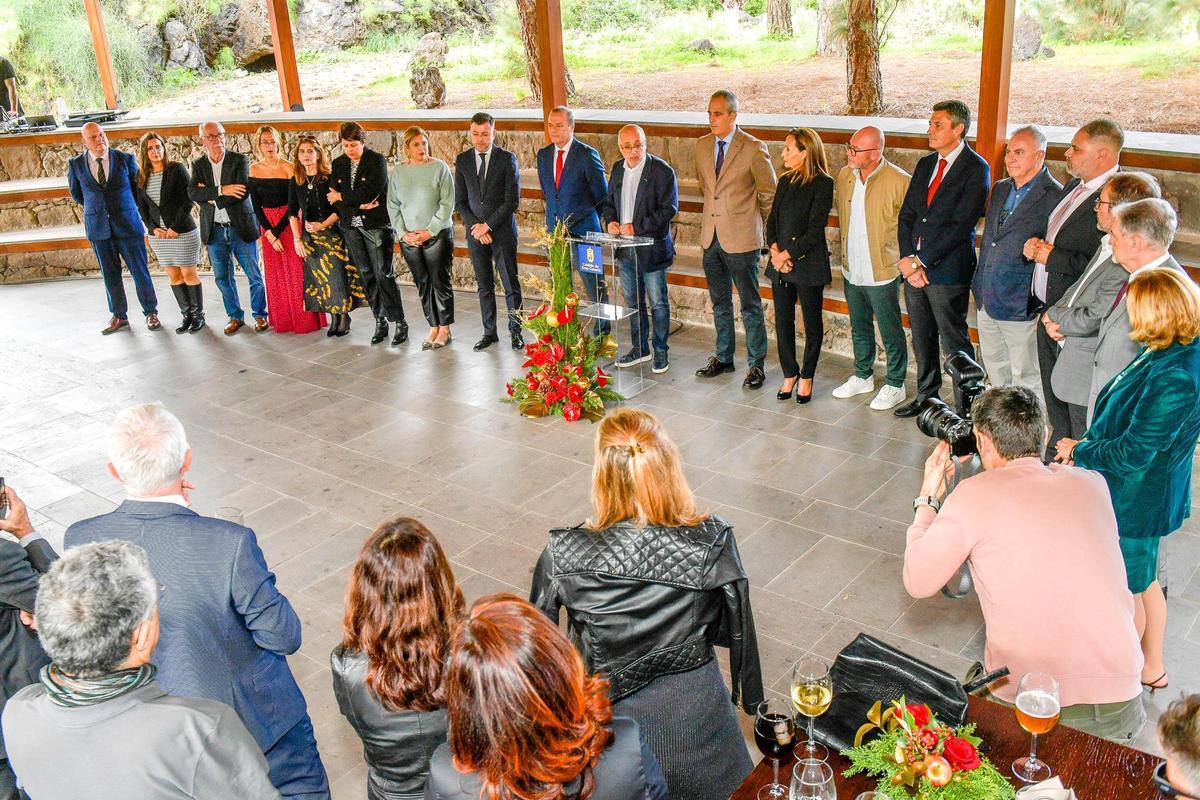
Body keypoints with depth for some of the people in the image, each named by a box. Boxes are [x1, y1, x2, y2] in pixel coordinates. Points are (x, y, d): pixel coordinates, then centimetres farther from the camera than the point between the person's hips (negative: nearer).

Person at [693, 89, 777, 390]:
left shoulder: (754, 148, -11)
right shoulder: (702, 145, 6)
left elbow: (770, 194, -2)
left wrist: (767, 231, 4)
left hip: (741, 240, -6)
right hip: (711, 237, 6)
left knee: (750, 305, 3)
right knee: (720, 303, 16)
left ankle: (757, 364, 13)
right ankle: (723, 357, 30)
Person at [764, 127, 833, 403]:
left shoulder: (823, 184, -10)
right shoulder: (785, 181, 10)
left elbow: (815, 230, -15)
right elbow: (772, 219, 10)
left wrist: (787, 254, -14)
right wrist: (774, 249, -7)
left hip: (808, 264, -6)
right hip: (780, 263, 6)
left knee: (812, 323, 7)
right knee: (783, 321, 11)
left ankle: (806, 377, 20)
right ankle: (789, 374, 25)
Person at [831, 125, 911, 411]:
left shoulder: (899, 181, -17)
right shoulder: (845, 175, 2)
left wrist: (905, 260, -11)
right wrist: (846, 257, 14)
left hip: (882, 273, -6)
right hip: (851, 270, 6)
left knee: (891, 333, 7)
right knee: (859, 328, 21)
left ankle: (895, 386, 21)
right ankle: (863, 377, 38)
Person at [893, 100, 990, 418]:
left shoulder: (976, 168, -9)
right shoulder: (925, 164, 13)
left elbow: (961, 224, -17)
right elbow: (906, 215, 10)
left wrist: (920, 261, -16)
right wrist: (908, 260, -4)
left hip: (948, 270, -7)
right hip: (914, 266, 7)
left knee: (954, 341, 1)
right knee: (922, 338, 16)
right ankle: (927, 395, 31)